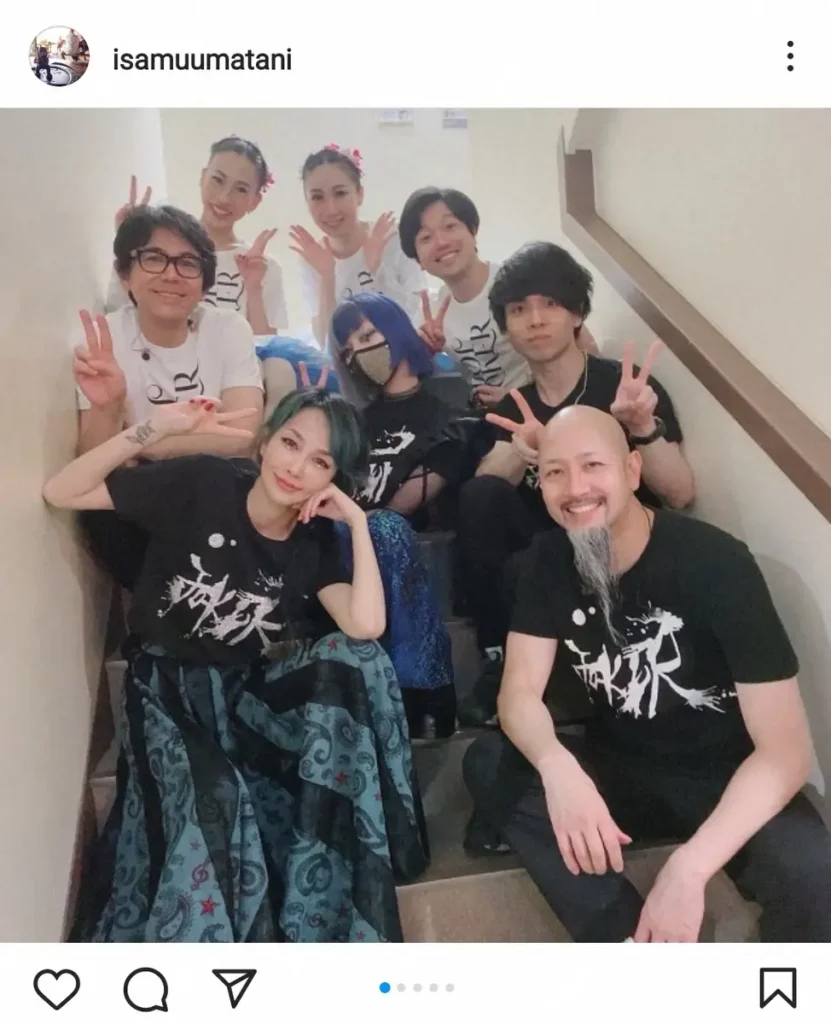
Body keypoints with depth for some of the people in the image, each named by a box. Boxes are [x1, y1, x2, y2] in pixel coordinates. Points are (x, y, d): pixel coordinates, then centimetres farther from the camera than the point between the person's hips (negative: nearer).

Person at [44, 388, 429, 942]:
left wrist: (357, 520, -22)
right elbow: (60, 493, -14)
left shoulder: (315, 540, -6)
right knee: (211, 799, -31)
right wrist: (156, 429, -25)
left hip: (249, 692, 3)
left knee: (358, 659, -23)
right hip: (170, 690, -3)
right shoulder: (200, 482, -14)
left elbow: (366, 625, -23)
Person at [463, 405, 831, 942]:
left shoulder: (717, 563, -21)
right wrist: (557, 767, -35)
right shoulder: (551, 556, -7)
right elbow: (520, 692, -11)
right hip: (621, 767, 4)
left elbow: (786, 748, -23)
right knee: (488, 765, -20)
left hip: (726, 779, -3)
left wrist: (689, 867, -36)